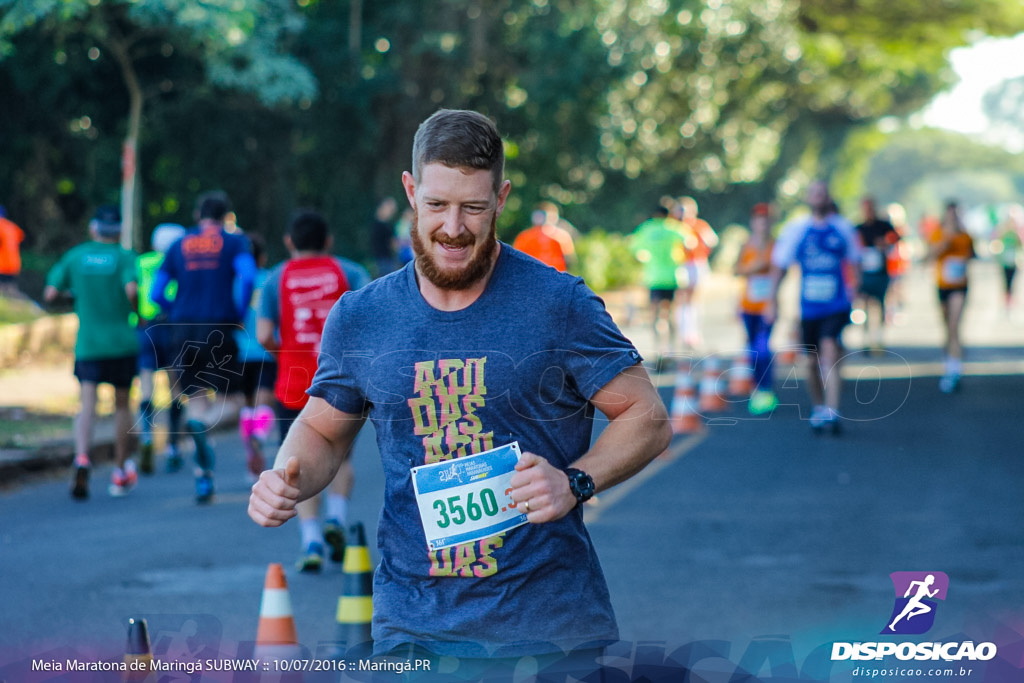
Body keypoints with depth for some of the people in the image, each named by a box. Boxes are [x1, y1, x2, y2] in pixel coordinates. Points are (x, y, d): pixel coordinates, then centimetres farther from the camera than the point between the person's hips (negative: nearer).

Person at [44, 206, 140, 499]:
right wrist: (137, 311, -1)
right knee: (121, 404, 14)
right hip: (122, 342, -1)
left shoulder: (75, 256, 5)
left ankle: (82, 459, -33)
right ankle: (120, 472, 23)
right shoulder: (124, 257, -3)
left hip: (87, 343, 1)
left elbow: (50, 294, 0)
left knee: (87, 407, -7)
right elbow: (131, 290, -20)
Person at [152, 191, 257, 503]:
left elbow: (156, 293, 10)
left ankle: (203, 478, 4)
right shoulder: (234, 242, 5)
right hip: (219, 331, -3)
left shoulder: (178, 246, 13)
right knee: (232, 401, 7)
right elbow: (247, 277, -14)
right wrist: (238, 314, -2)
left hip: (185, 332, 3)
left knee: (197, 399, 13)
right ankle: (202, 425, -29)